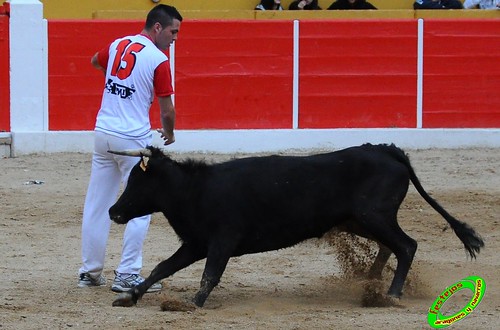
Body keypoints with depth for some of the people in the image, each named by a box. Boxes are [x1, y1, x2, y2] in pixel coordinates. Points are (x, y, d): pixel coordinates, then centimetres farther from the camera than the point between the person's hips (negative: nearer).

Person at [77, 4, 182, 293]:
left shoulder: (117, 45, 7)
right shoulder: (159, 60, -12)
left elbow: (95, 62, 31)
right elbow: (167, 110, -8)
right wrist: (169, 134, 12)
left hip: (103, 134, 7)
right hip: (134, 139, -6)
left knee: (97, 205, 12)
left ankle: (90, 272, 17)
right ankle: (127, 275, -3)